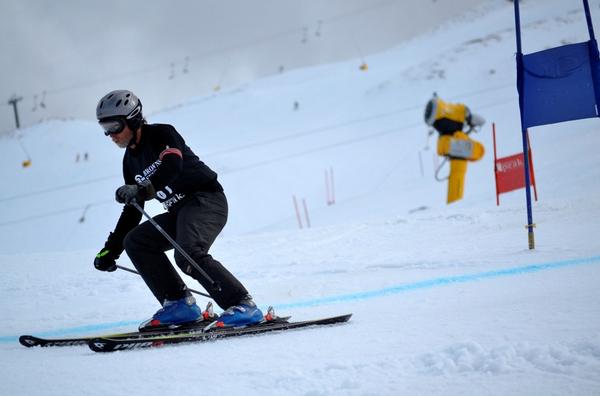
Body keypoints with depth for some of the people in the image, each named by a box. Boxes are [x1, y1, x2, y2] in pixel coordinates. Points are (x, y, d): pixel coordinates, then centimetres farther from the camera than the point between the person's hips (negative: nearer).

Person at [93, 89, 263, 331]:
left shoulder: (161, 134, -9)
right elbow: (132, 210, 21)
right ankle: (178, 304, -4)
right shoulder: (131, 159, 15)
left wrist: (144, 190, -43)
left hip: (206, 200, -9)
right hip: (180, 211, 9)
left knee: (188, 254, -29)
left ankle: (243, 306, -25)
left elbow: (173, 166, -30)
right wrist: (110, 250, 19)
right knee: (135, 241, -3)